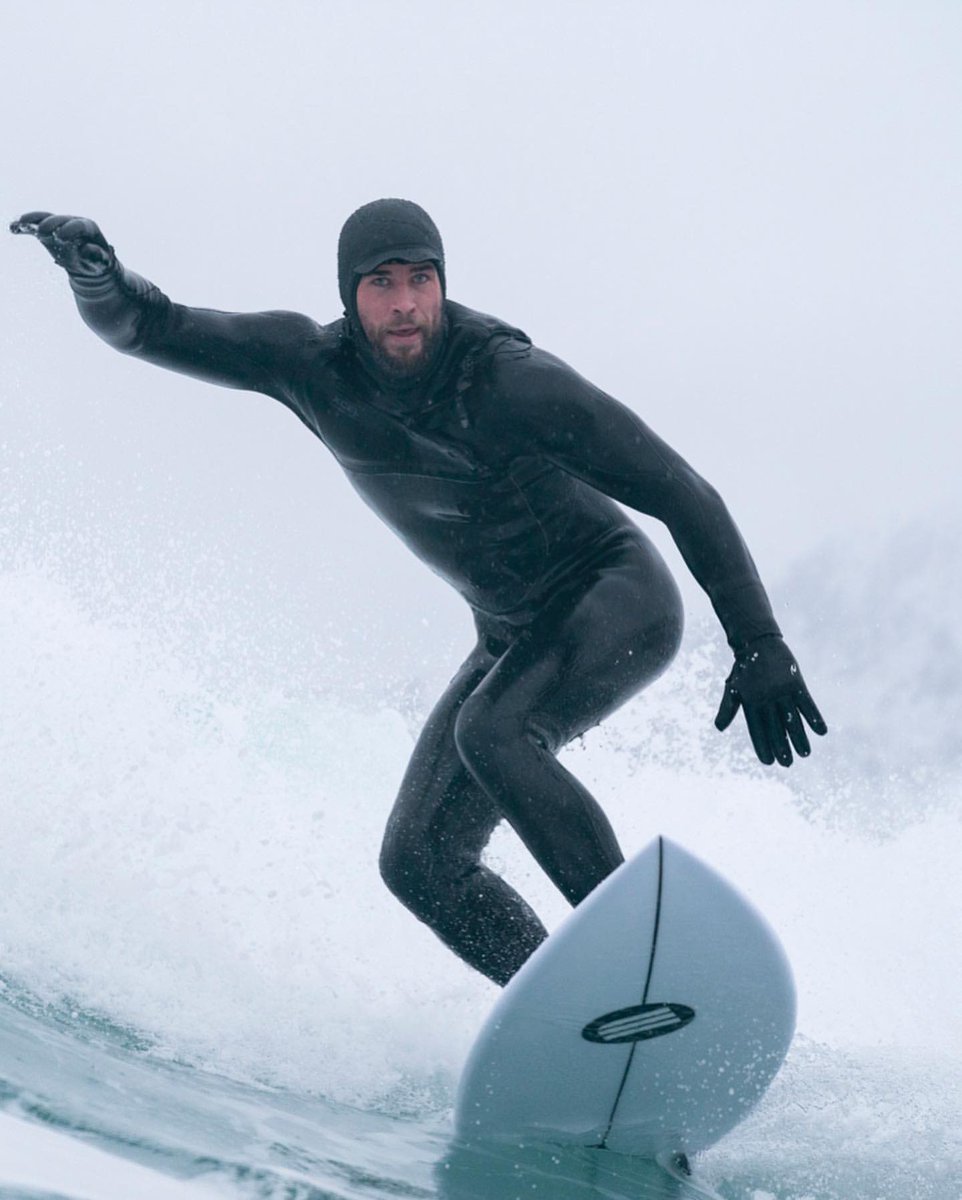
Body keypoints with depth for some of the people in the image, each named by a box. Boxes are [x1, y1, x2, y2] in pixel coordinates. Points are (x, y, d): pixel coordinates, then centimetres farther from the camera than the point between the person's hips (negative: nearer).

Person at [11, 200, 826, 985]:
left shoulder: (516, 382, -24)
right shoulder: (312, 364, -10)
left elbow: (684, 495, -19)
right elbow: (150, 328, -9)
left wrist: (761, 648, -22)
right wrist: (94, 270, -32)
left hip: (623, 601, -6)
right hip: (515, 637, 6)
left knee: (492, 732, -33)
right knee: (418, 862, -3)